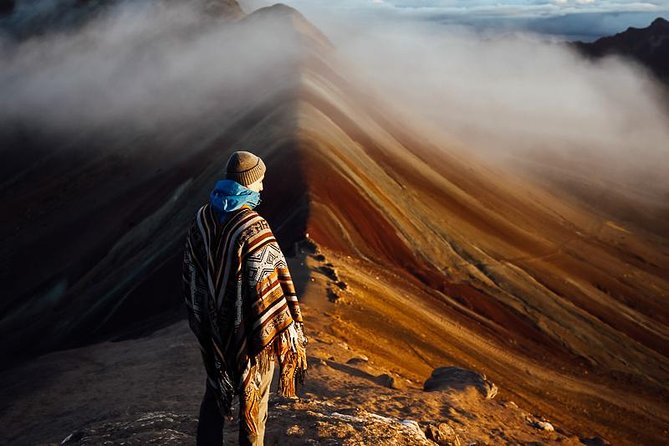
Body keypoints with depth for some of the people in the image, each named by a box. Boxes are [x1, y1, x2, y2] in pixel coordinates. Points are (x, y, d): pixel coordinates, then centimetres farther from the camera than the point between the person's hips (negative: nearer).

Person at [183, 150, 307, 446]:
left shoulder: (202, 219, -5)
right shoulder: (253, 228, -25)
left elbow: (192, 272, 5)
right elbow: (269, 283, -22)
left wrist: (200, 316, 18)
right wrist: (288, 324, -11)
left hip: (214, 324, 6)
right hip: (251, 328, -6)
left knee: (216, 390, 22)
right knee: (253, 393, 13)